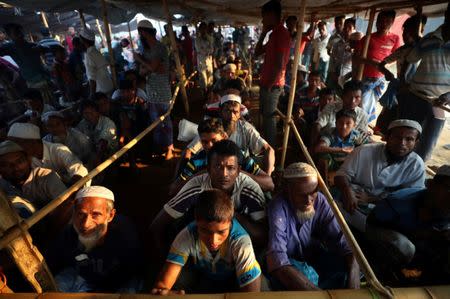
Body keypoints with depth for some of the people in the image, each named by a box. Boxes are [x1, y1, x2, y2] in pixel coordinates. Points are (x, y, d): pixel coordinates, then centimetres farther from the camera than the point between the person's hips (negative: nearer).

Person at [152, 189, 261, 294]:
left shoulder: (241, 242, -34)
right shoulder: (188, 235, -29)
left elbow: (251, 293, -32)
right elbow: (163, 283, -31)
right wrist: (160, 291, -51)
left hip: (233, 283, 0)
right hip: (201, 278, 1)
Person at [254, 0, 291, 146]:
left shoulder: (281, 33, -14)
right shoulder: (274, 34, 17)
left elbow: (279, 64, -20)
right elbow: (257, 53, 20)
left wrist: (270, 84, -17)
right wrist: (263, 33, 13)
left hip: (272, 85, -10)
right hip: (266, 83, 10)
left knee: (269, 117, -2)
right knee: (265, 115, 18)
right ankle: (266, 145, 33)